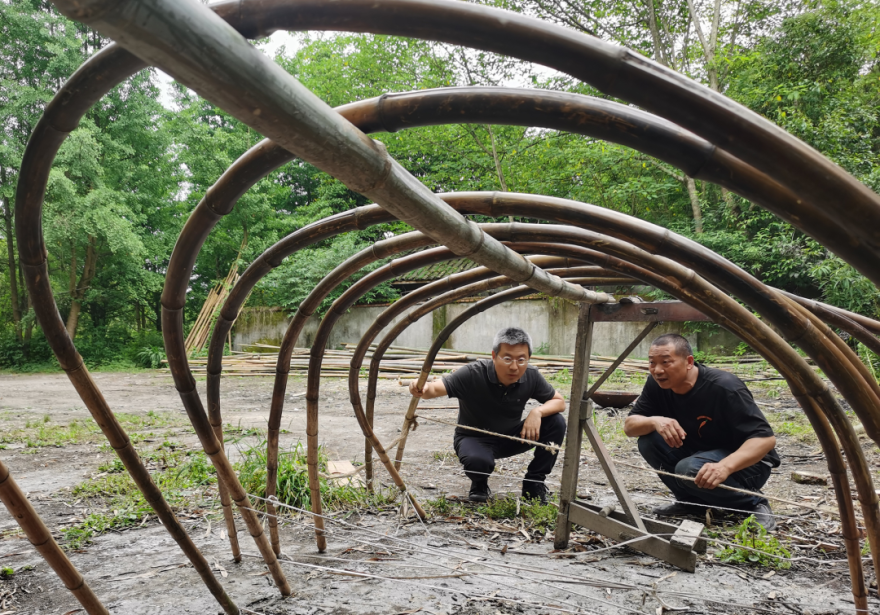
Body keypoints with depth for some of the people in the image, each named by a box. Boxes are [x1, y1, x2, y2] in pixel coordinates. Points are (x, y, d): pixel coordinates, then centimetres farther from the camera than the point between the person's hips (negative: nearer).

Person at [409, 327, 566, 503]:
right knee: (478, 461, -39)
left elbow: (559, 402, -4)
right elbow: (436, 388, -38)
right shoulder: (473, 374, -28)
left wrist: (538, 411, -27)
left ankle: (534, 482, 1)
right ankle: (479, 485, 1)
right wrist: (423, 389, -64)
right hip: (474, 438, -4)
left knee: (556, 423, -17)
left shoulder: (531, 376, -16)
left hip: (511, 437, 4)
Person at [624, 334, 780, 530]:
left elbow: (765, 437, -30)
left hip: (747, 461, -6)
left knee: (691, 469, -34)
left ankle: (753, 503, -8)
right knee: (648, 440, -16)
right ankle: (692, 502, 3)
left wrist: (725, 466, -47)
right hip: (699, 453, 7)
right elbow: (629, 426, -8)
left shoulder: (724, 387, -26)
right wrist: (654, 421, -32)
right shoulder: (657, 384, -8)